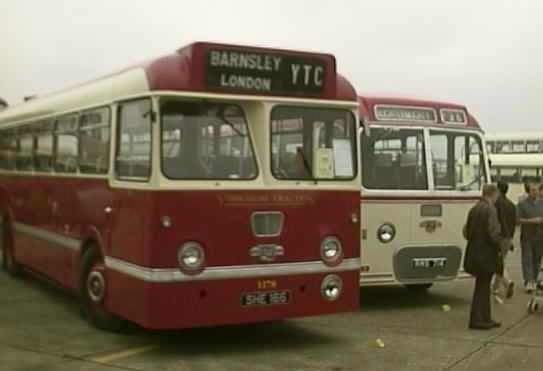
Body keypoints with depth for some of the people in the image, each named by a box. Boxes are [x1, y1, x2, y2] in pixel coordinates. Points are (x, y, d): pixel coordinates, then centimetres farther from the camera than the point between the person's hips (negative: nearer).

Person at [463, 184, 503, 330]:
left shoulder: (474, 209, 8)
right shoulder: (490, 209, -16)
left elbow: (466, 231, 12)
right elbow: (494, 233, -20)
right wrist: (500, 247, -5)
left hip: (474, 253, 8)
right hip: (486, 253, -8)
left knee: (483, 286, 16)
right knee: (482, 286, 2)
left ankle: (485, 319, 23)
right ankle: (477, 320, 8)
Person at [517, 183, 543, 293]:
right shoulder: (522, 204, -1)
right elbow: (518, 220, -7)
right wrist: (532, 221, -18)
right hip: (527, 237, -3)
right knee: (527, 259, -7)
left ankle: (534, 280, 18)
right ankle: (528, 282, -11)